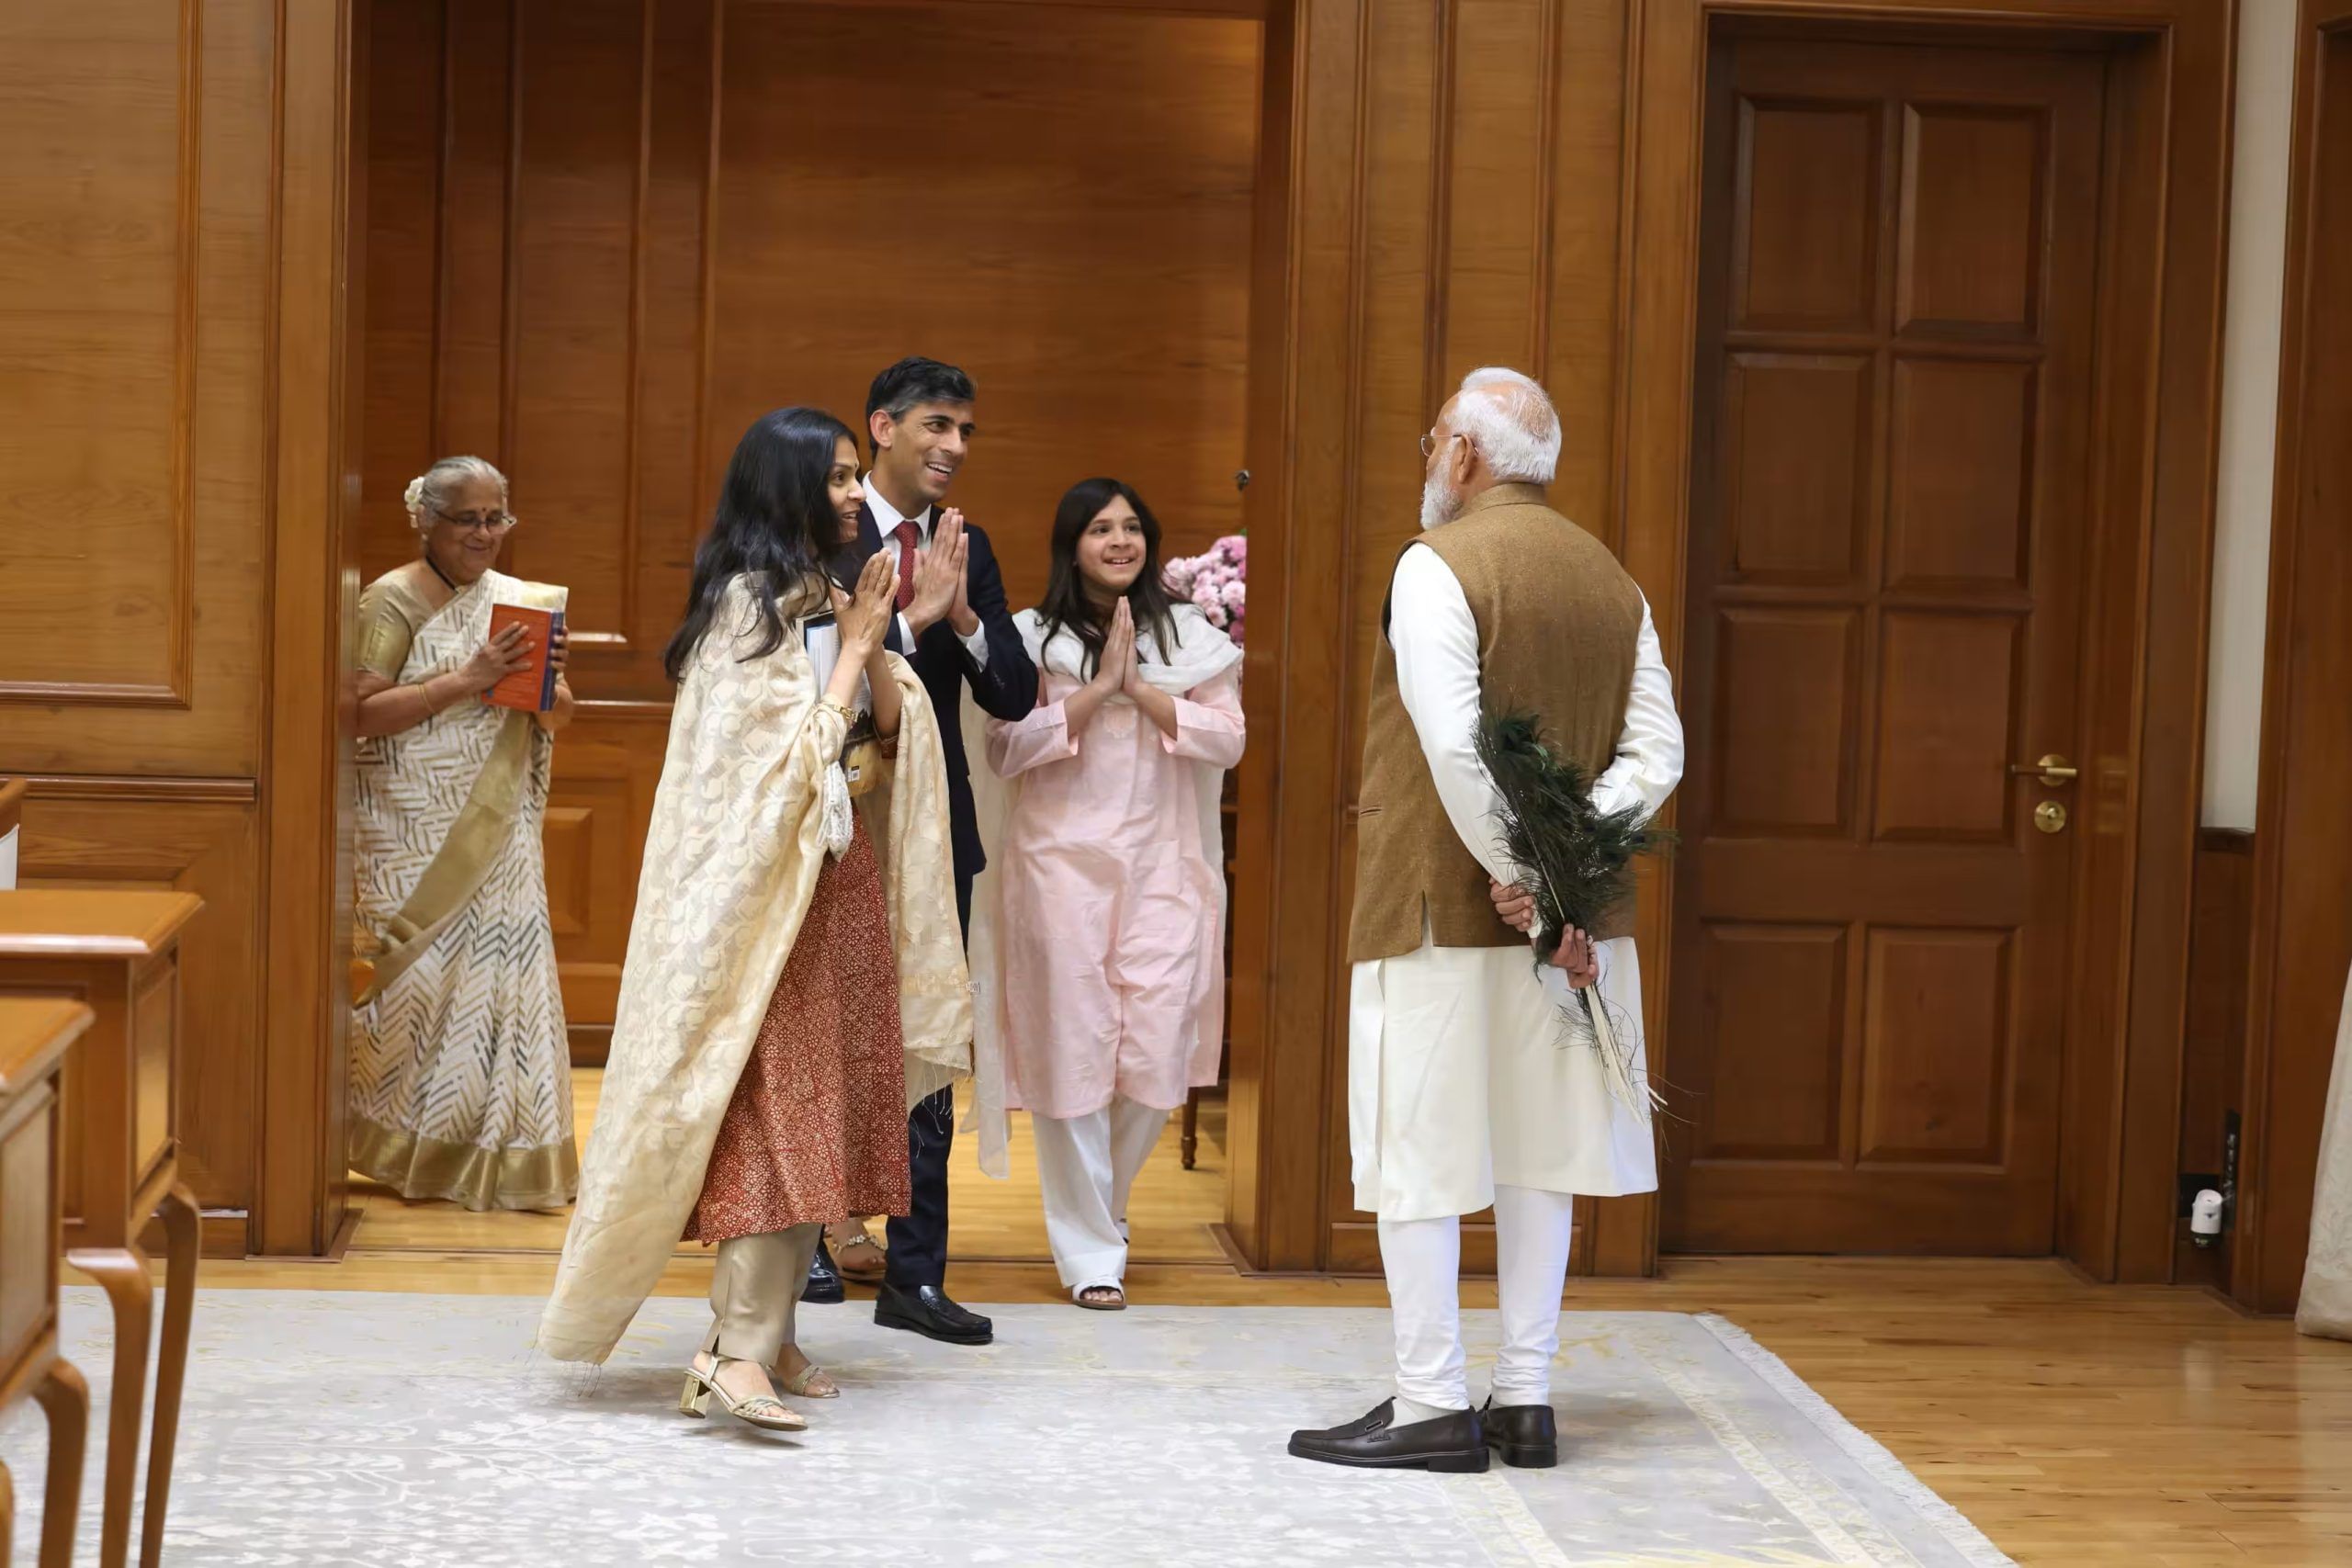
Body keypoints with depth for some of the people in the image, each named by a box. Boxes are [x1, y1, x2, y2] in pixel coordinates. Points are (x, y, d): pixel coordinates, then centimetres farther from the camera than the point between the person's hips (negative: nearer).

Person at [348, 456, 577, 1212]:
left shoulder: (523, 601, 11)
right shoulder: (393, 599, -4)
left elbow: (557, 720, 13)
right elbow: (365, 712, -14)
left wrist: (546, 681, -10)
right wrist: (468, 679, -21)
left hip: (496, 835, 4)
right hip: (413, 832, -4)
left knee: (503, 973, 0)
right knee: (417, 977, -4)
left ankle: (500, 1155, 7)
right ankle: (411, 1148, 11)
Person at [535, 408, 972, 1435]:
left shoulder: (824, 596, 16)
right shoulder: (749, 601, -11)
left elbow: (888, 731, 11)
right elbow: (798, 754, -16)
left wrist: (873, 640, -3)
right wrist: (854, 643, -11)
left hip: (846, 879, 9)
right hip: (771, 886, -9)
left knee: (822, 1109, 8)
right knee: (774, 1110, -14)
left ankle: (765, 1327, 14)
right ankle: (737, 1352, -15)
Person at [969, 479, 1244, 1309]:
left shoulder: (1190, 636, 10)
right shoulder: (1032, 638, 4)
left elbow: (1227, 739, -1)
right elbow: (1007, 751, -6)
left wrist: (1139, 688, -9)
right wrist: (1098, 689, -12)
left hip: (1163, 869, 2)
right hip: (1062, 864, -2)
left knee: (1158, 1056, -2)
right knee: (1073, 1054, -2)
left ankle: (1099, 1201, 26)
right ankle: (1091, 1251, 8)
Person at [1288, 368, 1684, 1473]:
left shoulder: (1437, 566, -11)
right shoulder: (1612, 581, 10)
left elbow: (1455, 751, -21)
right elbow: (1654, 754, 3)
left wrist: (1522, 879, -15)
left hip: (1438, 913, -6)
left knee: (1417, 1154, 0)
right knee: (1537, 1151, 12)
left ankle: (1431, 1408, 2)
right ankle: (1525, 1400, 16)